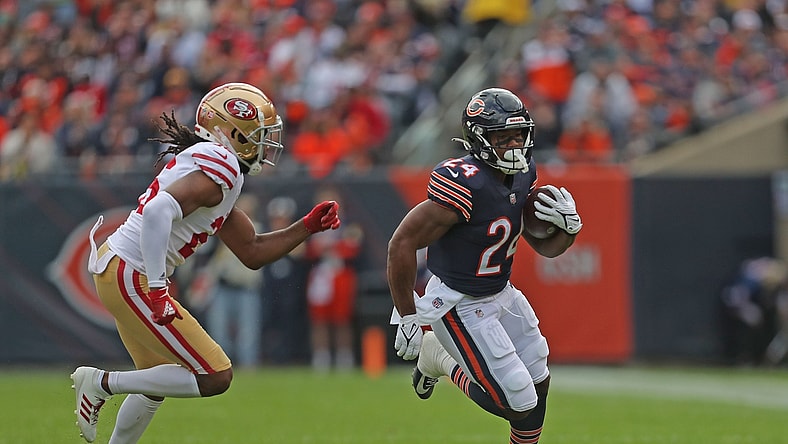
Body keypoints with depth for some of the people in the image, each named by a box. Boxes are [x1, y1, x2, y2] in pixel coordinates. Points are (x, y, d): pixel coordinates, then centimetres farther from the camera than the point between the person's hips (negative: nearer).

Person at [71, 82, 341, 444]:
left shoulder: (219, 168, 17)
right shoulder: (221, 164, -14)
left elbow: (252, 252, 23)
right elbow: (159, 211, -29)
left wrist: (308, 226, 18)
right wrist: (157, 291, -29)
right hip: (131, 277, -11)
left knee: (157, 382, 25)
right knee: (214, 378, -6)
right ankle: (103, 382, -4)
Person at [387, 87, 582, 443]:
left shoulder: (522, 176, -3)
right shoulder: (466, 185, -30)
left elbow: (545, 247, 9)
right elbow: (402, 244, -28)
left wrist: (568, 226, -15)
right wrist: (408, 318, -23)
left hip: (502, 294, 9)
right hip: (460, 306, -8)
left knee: (538, 385, 14)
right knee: (519, 404, -5)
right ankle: (439, 357, 15)